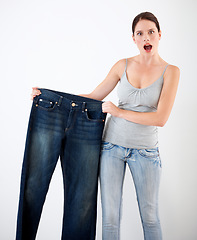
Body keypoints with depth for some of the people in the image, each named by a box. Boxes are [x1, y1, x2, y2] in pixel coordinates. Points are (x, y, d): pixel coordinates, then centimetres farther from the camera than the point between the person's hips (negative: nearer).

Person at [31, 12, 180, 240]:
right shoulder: (123, 65, 3)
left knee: (150, 216, 10)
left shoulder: (170, 71, -4)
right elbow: (93, 97, 7)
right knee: (110, 217, 5)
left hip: (145, 150, -1)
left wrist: (119, 111, -14)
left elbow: (160, 118, -13)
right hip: (112, 145, 2)